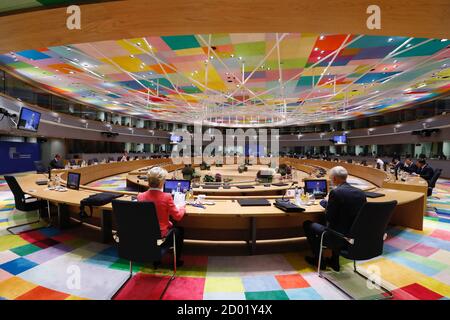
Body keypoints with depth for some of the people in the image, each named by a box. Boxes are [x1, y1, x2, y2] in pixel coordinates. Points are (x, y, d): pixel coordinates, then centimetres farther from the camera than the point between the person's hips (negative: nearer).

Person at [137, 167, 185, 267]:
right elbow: (178, 217, -13)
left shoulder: (140, 196, -10)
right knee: (180, 230, 25)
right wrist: (182, 207, 7)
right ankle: (177, 260, 33)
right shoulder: (166, 197, -24)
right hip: (161, 234, -5)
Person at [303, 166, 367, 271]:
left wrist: (327, 204, 4)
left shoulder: (335, 192, -20)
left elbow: (329, 217, -15)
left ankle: (319, 260, 24)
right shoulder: (361, 193, 1)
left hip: (340, 239, -7)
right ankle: (334, 261, 37)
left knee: (307, 224, 11)